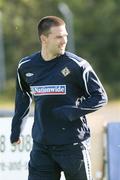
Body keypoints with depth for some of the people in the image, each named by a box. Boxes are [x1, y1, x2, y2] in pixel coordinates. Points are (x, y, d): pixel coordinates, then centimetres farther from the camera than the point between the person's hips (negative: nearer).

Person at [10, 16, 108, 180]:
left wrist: (72, 112, -18)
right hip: (41, 146, 3)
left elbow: (100, 97, -5)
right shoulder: (26, 66, 4)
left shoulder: (76, 65, -9)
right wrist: (16, 127, 22)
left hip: (73, 144, -3)